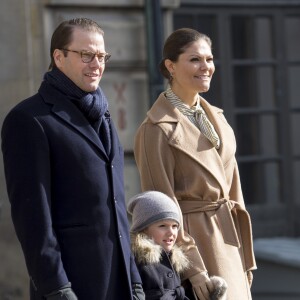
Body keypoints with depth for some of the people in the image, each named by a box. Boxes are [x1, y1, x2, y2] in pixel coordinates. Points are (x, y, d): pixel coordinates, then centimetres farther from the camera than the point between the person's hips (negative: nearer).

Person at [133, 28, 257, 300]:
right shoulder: (158, 129, -13)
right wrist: (193, 269, -16)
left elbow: (232, 189, 14)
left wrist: (246, 259, 11)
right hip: (194, 240, -7)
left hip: (228, 242, 7)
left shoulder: (216, 117, 10)